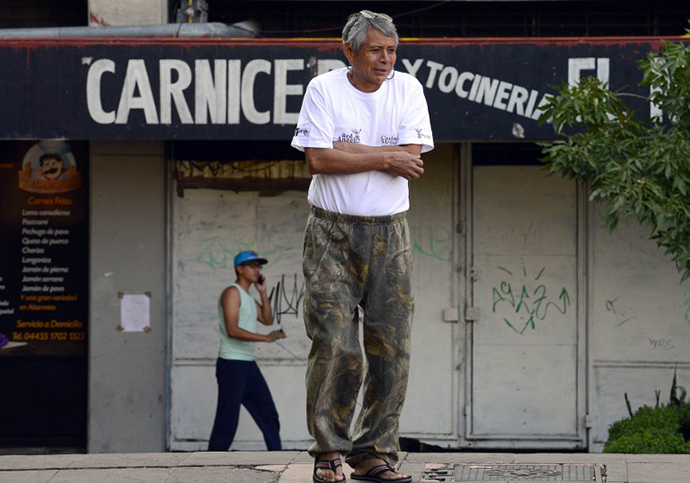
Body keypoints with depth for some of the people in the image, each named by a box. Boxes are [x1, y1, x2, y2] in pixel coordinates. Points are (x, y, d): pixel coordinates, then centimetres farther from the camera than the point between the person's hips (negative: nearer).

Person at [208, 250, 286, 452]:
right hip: (232, 365, -9)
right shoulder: (232, 293, -9)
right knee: (227, 422, -9)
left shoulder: (248, 298, 20)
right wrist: (266, 337, -26)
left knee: (268, 416, 9)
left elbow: (267, 320, 13)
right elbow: (232, 330, -20)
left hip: (248, 365, 9)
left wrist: (263, 292, 7)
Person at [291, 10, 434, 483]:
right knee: (335, 345, -9)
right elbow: (318, 160, -13)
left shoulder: (407, 90, 4)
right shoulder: (323, 89, -2)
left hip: (389, 233, 2)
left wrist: (348, 150, -11)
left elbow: (412, 159, -8)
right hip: (332, 231, -2)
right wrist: (384, 158, -10)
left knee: (391, 347, -1)